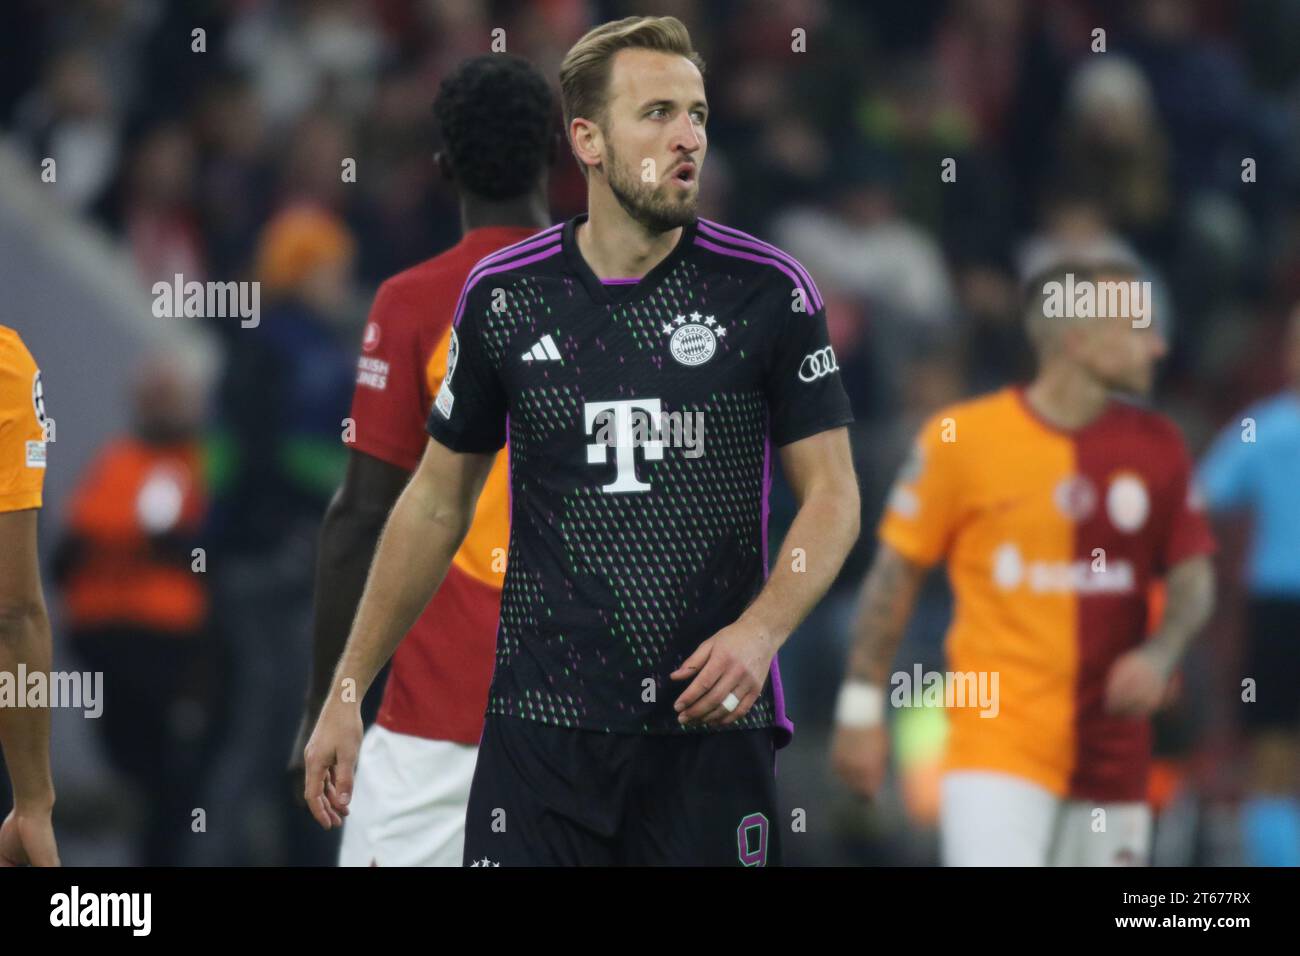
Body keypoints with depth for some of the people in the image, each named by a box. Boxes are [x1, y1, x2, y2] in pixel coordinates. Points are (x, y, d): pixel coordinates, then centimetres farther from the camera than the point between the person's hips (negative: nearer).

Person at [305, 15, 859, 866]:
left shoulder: (769, 291, -2)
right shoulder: (502, 295, 3)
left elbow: (832, 494, 0)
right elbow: (438, 503, 13)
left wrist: (761, 630, -18)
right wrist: (347, 691, 12)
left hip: (710, 722, -1)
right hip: (543, 722, 1)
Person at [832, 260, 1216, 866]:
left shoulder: (1156, 447, 6)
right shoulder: (960, 439, -5)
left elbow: (1193, 580, 11)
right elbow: (896, 572, 1)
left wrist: (1160, 654, -10)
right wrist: (861, 705, 1)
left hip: (1113, 757, 5)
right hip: (996, 745, -5)